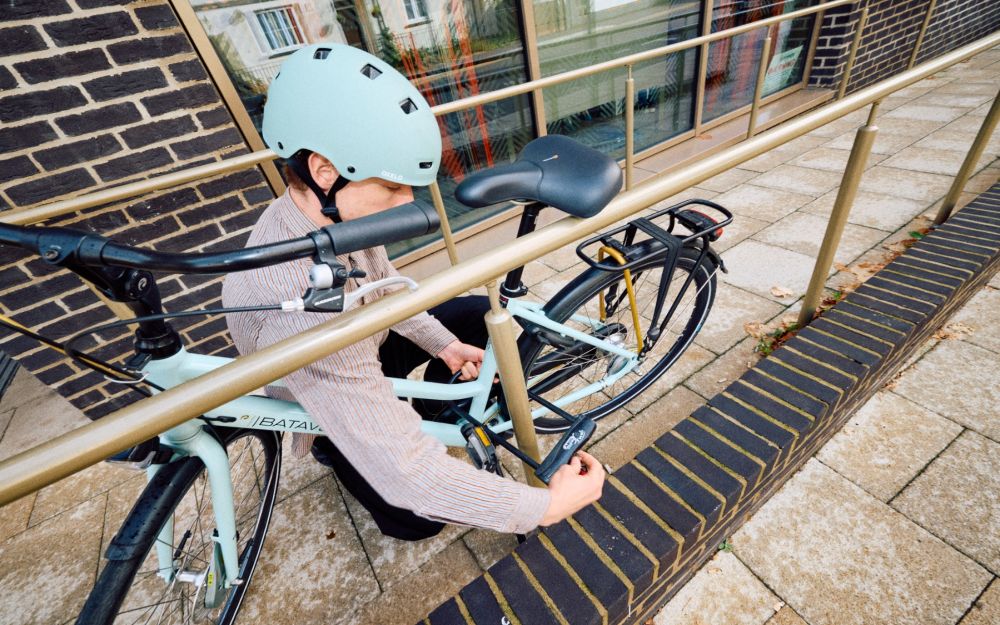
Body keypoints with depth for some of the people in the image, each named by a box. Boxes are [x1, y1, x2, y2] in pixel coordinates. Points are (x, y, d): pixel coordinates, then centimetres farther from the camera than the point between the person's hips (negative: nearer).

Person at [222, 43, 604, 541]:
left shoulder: (330, 211, -20)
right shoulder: (300, 305, -45)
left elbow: (384, 287, -1)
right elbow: (404, 471, -43)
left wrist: (442, 343, -12)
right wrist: (545, 507, -35)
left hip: (365, 346, 6)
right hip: (326, 407, -6)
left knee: (479, 315, 1)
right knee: (416, 519, -9)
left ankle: (437, 418, 22)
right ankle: (339, 454, 18)